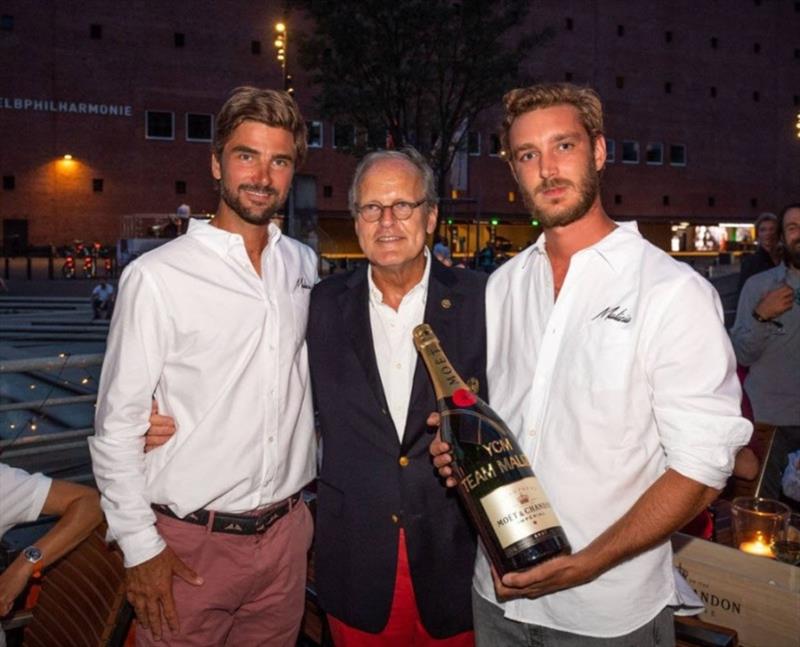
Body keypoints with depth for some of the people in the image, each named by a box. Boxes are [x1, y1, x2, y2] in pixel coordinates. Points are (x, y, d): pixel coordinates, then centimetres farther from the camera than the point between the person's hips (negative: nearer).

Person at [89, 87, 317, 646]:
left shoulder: (303, 265, 4)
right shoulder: (158, 276, -12)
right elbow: (117, 426, -9)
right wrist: (141, 547, -10)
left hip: (287, 533, 5)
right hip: (190, 545, -4)